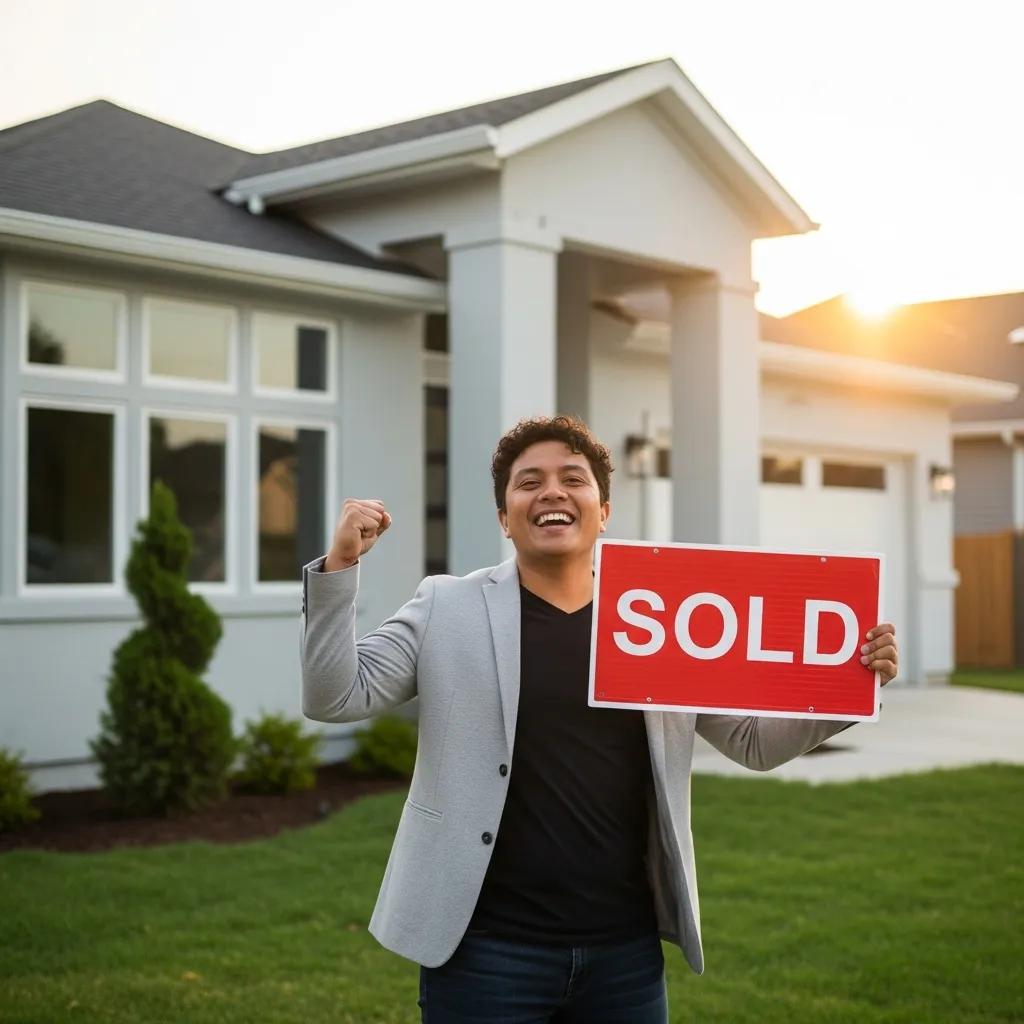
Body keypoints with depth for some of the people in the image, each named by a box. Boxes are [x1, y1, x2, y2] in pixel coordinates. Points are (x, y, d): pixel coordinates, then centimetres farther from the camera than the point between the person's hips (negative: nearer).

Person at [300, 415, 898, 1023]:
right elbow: (337, 696, -4)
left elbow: (754, 740, 10)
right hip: (486, 950, -2)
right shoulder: (447, 607, 1)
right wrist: (341, 567, -17)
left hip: (626, 951, 3)